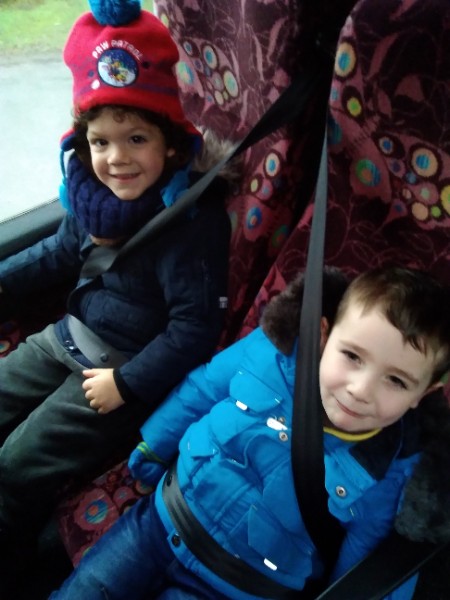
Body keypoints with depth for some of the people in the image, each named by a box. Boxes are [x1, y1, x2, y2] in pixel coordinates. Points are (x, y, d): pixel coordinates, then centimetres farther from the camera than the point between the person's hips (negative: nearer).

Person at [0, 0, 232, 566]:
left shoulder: (192, 217, -25)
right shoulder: (93, 192, -4)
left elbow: (196, 325, -22)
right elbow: (61, 252, 16)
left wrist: (127, 383, -20)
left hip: (132, 364, -7)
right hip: (69, 336, 8)